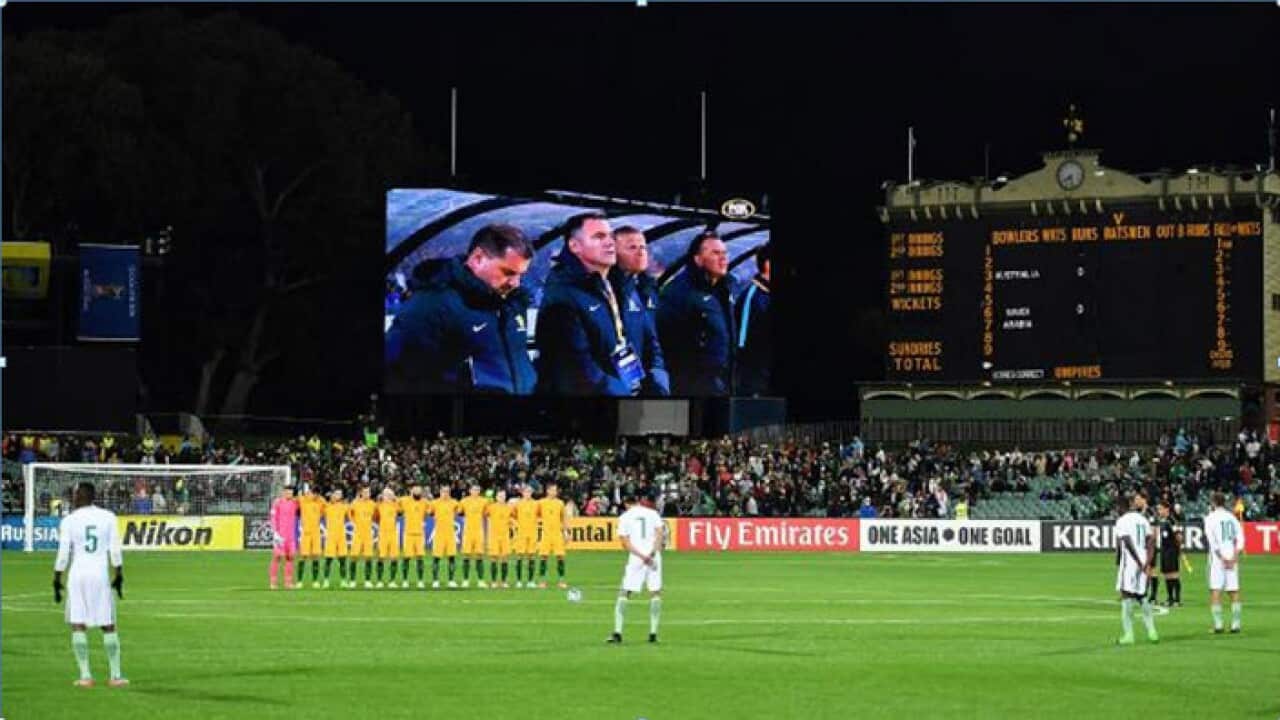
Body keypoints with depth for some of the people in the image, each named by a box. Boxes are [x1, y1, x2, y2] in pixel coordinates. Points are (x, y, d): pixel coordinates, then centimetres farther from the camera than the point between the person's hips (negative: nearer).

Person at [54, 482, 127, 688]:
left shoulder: (69, 521, -2)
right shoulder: (108, 518, 4)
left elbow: (63, 554, -3)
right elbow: (115, 550, 2)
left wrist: (57, 580, 5)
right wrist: (119, 576, 9)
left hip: (77, 575, -2)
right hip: (101, 574, 2)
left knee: (78, 626, 0)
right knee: (108, 626, 9)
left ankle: (85, 676, -6)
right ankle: (115, 675, 9)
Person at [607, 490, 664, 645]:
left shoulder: (625, 517, 7)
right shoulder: (652, 513, 11)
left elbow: (625, 542, -4)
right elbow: (660, 532, -3)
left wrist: (642, 556, -11)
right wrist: (652, 552, -14)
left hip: (635, 557, -1)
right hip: (654, 556, 1)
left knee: (624, 593, 4)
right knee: (655, 592, 9)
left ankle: (617, 631, -5)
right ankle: (653, 632, 3)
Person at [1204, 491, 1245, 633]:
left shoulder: (1210, 518, -2)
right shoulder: (1232, 518, 10)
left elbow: (1212, 541, -11)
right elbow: (1240, 540, 3)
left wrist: (1222, 558, -10)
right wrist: (1234, 558, -3)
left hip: (1217, 558, -4)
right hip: (1232, 558, 4)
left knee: (1215, 591, -4)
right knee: (1234, 591, 6)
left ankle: (1218, 625, -10)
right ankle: (1236, 624, 4)